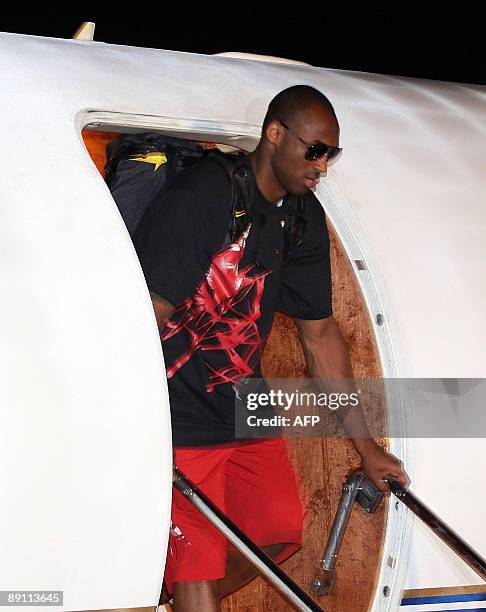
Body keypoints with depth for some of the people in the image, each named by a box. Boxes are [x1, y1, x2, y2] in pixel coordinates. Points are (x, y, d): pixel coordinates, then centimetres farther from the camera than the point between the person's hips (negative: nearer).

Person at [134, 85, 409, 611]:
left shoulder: (305, 220, 5)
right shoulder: (205, 192, -18)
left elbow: (320, 334, 10)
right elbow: (149, 315, -22)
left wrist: (366, 447, 11)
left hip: (244, 403, 8)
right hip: (178, 413, -8)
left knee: (281, 533, 9)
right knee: (198, 561, -9)